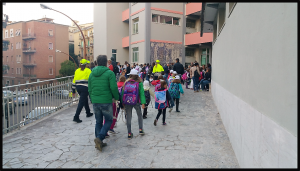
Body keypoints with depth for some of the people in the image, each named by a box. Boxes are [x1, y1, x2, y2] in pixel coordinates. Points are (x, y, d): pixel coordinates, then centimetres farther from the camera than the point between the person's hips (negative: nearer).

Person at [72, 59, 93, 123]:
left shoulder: (77, 71, 13)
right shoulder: (88, 70, -2)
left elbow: (74, 81, 12)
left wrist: (73, 91, 15)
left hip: (78, 87, 7)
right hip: (85, 88, -6)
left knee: (85, 99, 23)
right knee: (81, 102, -6)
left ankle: (88, 113, 35)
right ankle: (76, 117, -11)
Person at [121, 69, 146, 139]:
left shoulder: (126, 82, 6)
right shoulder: (139, 83, 0)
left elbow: (123, 92, 4)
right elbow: (141, 93, -6)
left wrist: (122, 102, 8)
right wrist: (143, 103, -7)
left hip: (127, 102, 2)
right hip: (136, 102, -1)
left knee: (128, 117, 10)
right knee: (139, 115, 21)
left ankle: (129, 134, 13)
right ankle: (141, 130, 22)